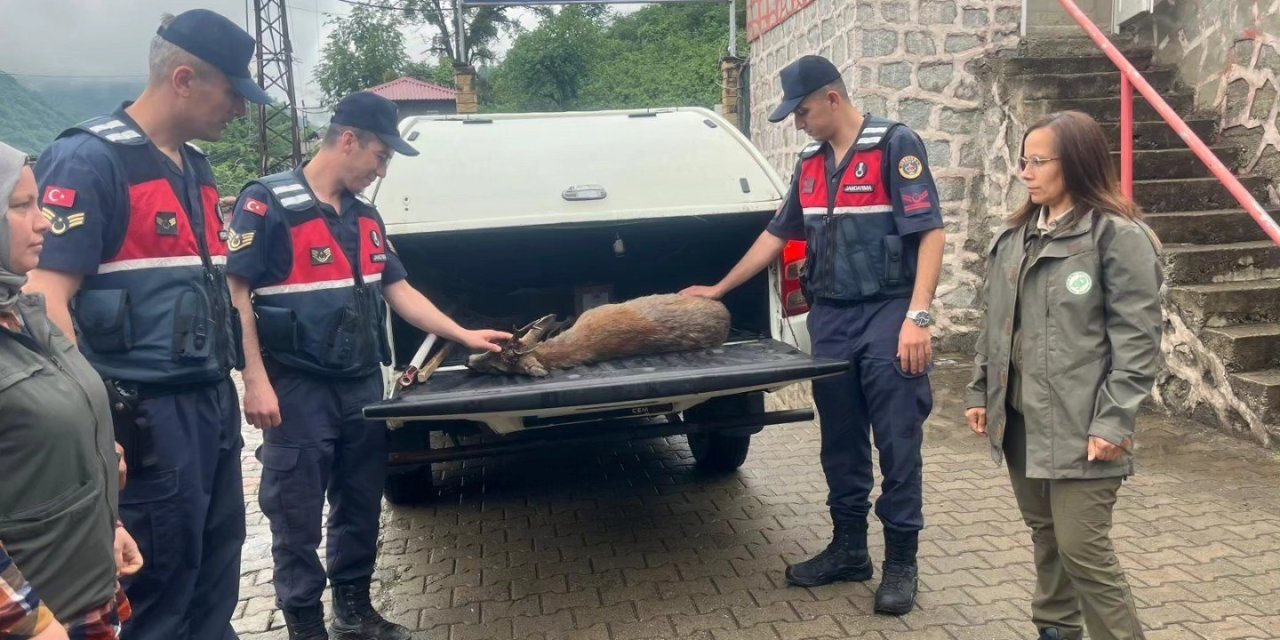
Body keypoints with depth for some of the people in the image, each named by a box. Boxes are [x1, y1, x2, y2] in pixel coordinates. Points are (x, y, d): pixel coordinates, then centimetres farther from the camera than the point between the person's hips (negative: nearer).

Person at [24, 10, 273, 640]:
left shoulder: (194, 166, 13)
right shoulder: (89, 159, -12)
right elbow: (48, 299, -17)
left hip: (213, 402, 8)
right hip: (149, 415, -8)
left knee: (216, 580, 18)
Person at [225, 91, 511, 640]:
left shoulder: (364, 215, 11)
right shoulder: (268, 203, -11)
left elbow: (398, 290, 14)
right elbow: (236, 293, -13)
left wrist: (464, 337, 9)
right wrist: (256, 380, -17)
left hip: (362, 385, 7)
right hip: (298, 389, -7)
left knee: (360, 507, 16)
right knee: (297, 516, 5)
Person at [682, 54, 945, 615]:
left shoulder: (895, 145, -7)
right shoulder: (810, 163, 13)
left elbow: (930, 232, -12)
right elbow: (778, 234, 20)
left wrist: (917, 317, -20)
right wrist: (718, 289, 21)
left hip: (887, 314, -6)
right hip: (829, 318, 7)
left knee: (897, 443, 1)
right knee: (840, 443, 12)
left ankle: (901, 561, 15)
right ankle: (848, 549, 26)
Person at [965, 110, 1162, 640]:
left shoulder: (1118, 235, -10)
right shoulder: (1014, 236, 11)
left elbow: (1137, 338, -14)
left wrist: (1114, 421, -18)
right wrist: (981, 393, 13)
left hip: (1080, 426, -7)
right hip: (1019, 418, 7)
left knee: (1083, 549, -3)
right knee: (1044, 535, 19)